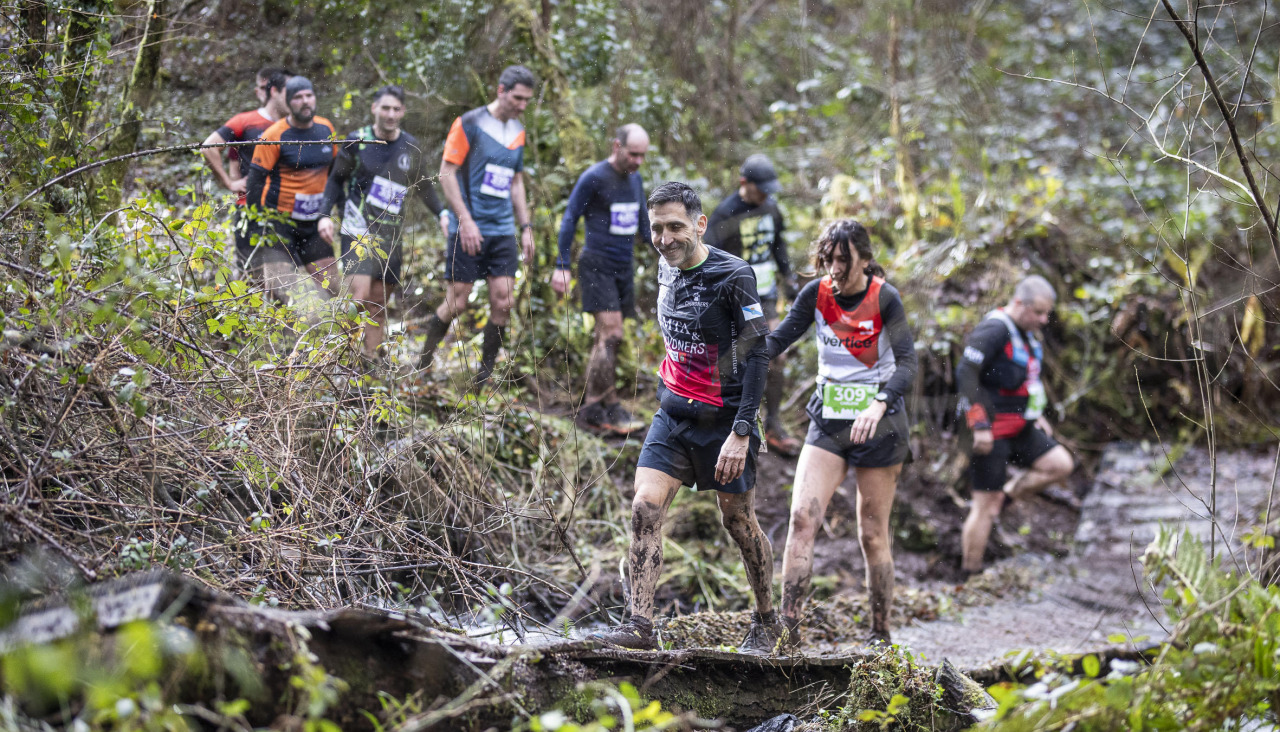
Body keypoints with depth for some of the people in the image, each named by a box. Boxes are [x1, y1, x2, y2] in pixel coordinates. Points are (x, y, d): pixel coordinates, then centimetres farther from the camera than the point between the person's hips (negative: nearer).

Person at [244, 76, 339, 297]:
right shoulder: (274, 136, -11)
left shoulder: (326, 128, 4)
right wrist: (258, 225, -13)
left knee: (330, 286, -1)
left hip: (313, 222, 5)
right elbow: (255, 181, -10)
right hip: (279, 220, -5)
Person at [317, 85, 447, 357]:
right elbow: (336, 179, 6)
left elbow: (422, 186, 17)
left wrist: (442, 214, 4)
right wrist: (325, 215, -6)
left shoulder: (411, 147, 5)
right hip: (358, 231, -3)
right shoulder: (356, 141, -4)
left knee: (378, 304, 6)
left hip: (391, 237, 4)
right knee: (359, 298, -17)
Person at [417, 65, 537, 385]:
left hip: (503, 231, 6)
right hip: (469, 229, -6)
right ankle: (423, 363, 16)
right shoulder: (470, 124, -7)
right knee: (457, 302, -4)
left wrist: (526, 227, 14)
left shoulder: (518, 132, 13)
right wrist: (466, 220, -16)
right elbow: (446, 173, -9)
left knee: (503, 303, -3)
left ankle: (485, 377, 7)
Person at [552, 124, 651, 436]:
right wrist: (562, 266, -11)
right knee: (611, 334, -14)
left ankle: (591, 408, 12)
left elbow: (644, 224, 21)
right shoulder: (594, 178, -11)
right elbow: (569, 219, -7)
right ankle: (611, 408, -11)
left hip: (623, 269, 7)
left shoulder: (635, 179, 11)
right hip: (597, 266, -7)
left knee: (608, 339, 7)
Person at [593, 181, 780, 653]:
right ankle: (639, 624, -13)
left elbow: (755, 356, -18)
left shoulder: (733, 276, -16)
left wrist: (741, 432, -23)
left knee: (738, 522, 7)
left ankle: (766, 622, 26)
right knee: (644, 509, -11)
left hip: (723, 419, -6)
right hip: (672, 416, 6)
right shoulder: (665, 268, 5)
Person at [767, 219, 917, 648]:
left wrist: (878, 406, -37)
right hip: (828, 420, 3)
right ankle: (788, 634, -17)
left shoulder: (884, 298, -13)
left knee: (873, 535, 3)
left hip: (878, 423, -3)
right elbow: (779, 339, -4)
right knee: (803, 517, -14)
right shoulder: (816, 294, -1)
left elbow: (907, 363, -20)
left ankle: (881, 638, 17)